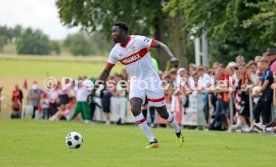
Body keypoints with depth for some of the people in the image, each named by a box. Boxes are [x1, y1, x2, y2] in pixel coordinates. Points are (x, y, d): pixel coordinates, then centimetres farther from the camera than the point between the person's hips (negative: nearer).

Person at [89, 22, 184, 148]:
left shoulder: (138, 40, -18)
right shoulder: (115, 51, -2)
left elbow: (160, 45, -17)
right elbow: (106, 71, 6)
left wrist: (172, 57, -35)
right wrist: (94, 89, 1)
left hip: (151, 80, -4)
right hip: (136, 82, 4)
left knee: (162, 113, 2)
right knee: (135, 109, -19)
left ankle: (178, 132, 33)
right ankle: (153, 141, -9)